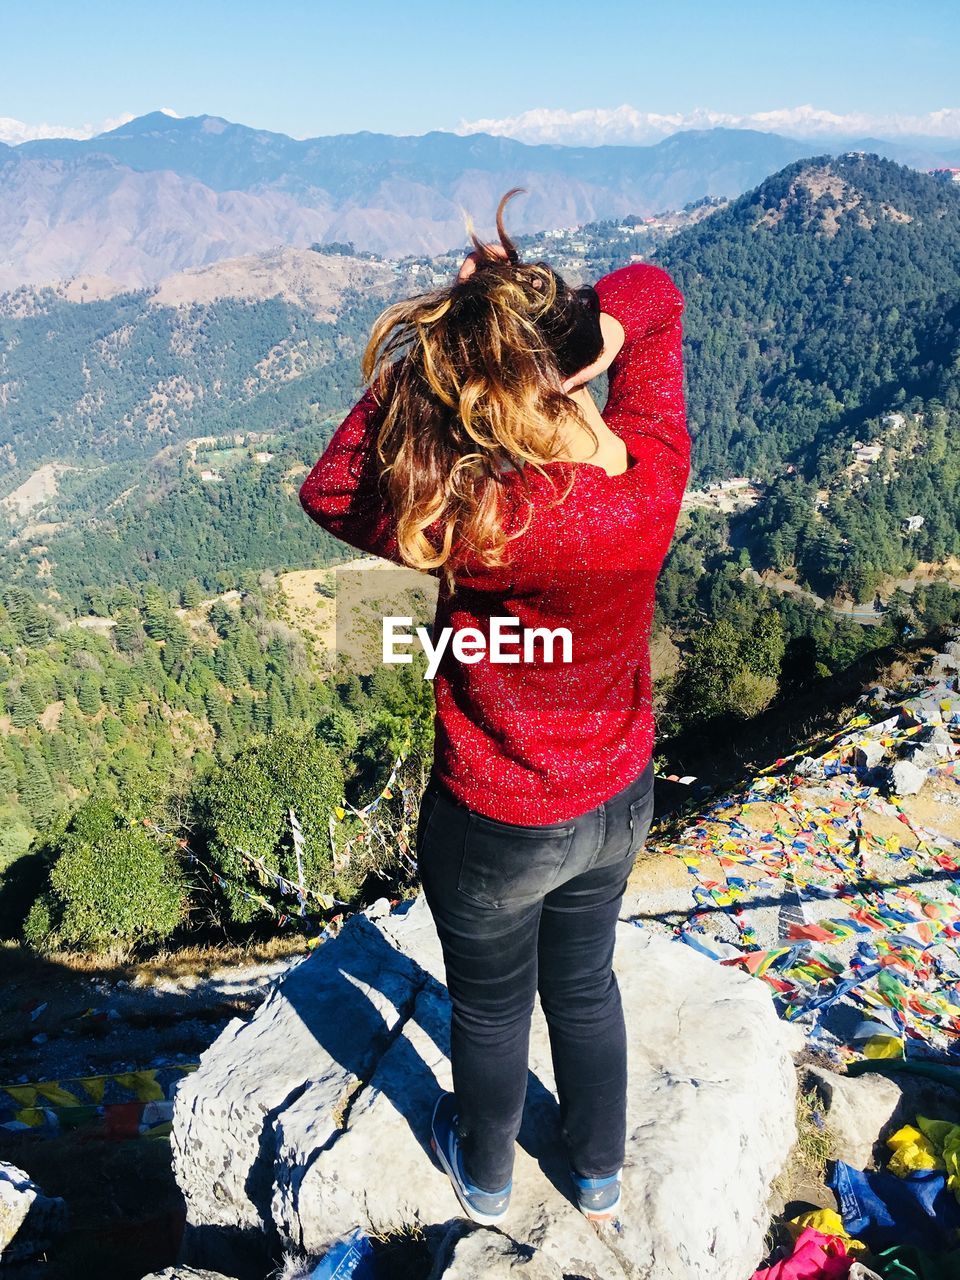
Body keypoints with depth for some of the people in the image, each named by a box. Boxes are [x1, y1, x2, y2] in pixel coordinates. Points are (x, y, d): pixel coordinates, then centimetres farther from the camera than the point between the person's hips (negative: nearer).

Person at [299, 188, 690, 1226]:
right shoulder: (653, 473, -20)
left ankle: (485, 1178, 55)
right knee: (585, 985, 29)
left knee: (490, 1006, 25)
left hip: (496, 828, -5)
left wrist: (420, 346, -22)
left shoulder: (486, 525, -35)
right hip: (618, 804, 5)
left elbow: (329, 491, -18)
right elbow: (654, 293, -3)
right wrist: (593, 324, -25)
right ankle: (600, 1174, 56)